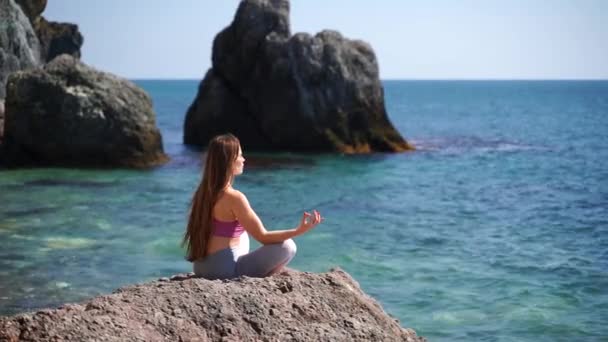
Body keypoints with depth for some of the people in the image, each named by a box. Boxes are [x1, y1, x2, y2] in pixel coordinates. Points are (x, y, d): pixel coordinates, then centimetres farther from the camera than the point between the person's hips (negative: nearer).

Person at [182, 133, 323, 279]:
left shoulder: (204, 192, 6)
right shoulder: (234, 197, -18)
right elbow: (263, 237, -16)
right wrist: (299, 230, -17)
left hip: (201, 267, 9)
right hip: (223, 270, -9)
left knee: (243, 234, 35)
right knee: (287, 246, -8)